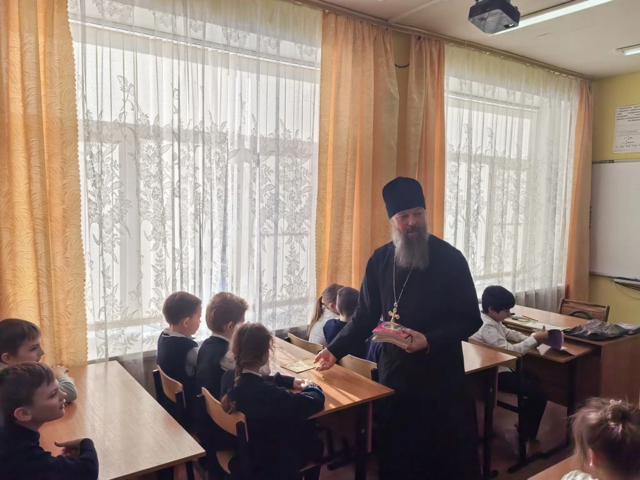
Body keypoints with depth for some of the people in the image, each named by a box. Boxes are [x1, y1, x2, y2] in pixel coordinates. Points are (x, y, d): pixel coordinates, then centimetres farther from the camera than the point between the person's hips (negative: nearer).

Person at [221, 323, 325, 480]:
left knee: (306, 427, 24)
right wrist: (311, 387, -4)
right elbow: (315, 401, -25)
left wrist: (290, 381, 4)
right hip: (266, 463, -6)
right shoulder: (267, 393, -38)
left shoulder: (229, 377, -15)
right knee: (315, 443, 21)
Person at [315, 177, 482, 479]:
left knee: (447, 451, 10)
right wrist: (335, 350, 0)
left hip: (440, 372, -3)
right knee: (395, 450, 14)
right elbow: (365, 316, 7)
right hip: (394, 369, 3)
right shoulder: (380, 260, 0)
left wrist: (430, 341, -22)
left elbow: (470, 319, -9)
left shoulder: (449, 259, -10)